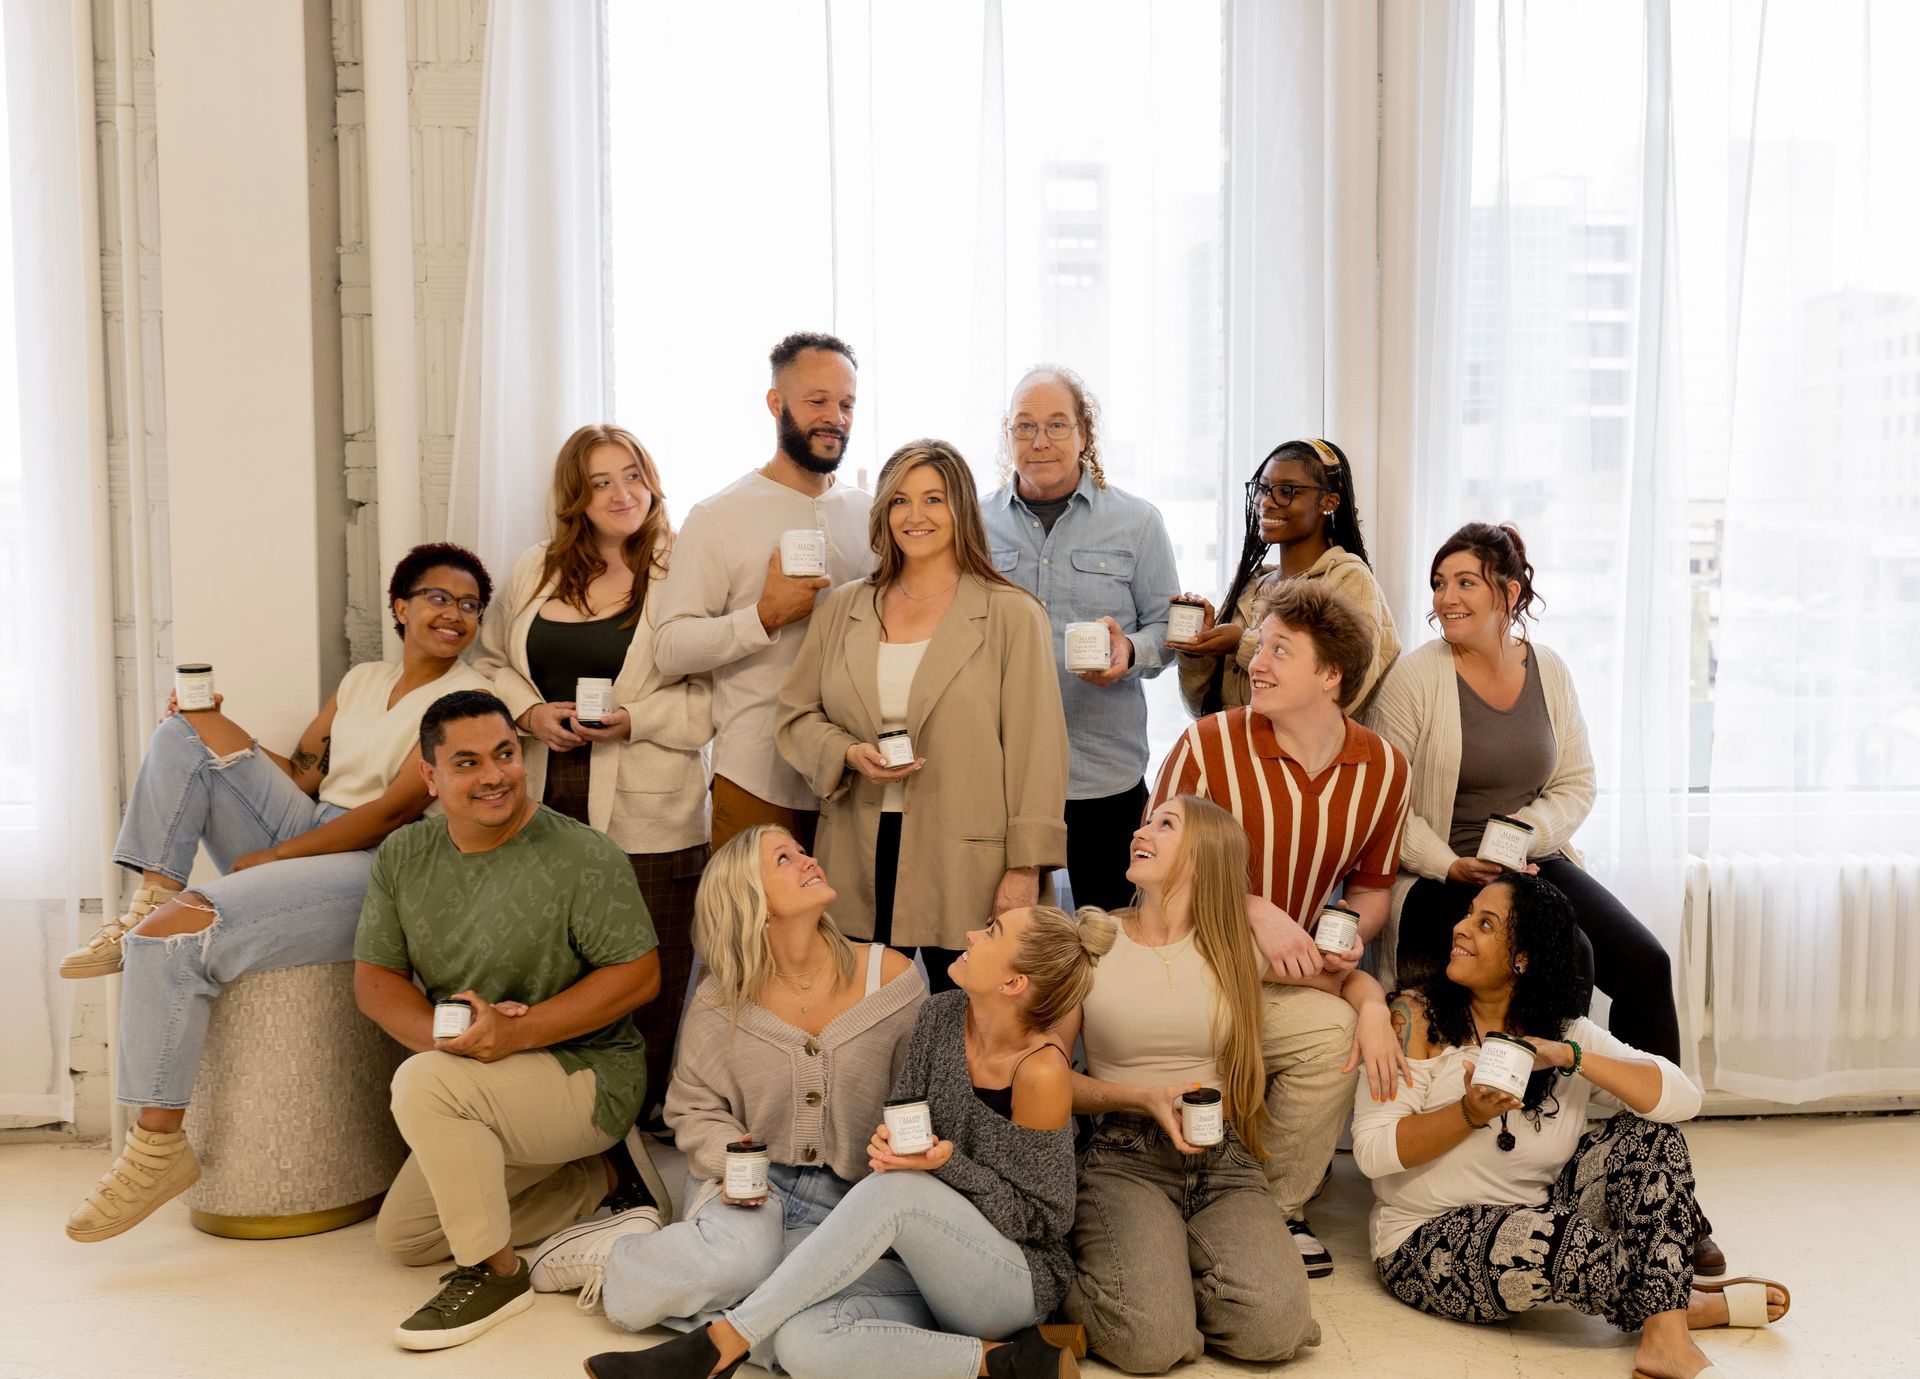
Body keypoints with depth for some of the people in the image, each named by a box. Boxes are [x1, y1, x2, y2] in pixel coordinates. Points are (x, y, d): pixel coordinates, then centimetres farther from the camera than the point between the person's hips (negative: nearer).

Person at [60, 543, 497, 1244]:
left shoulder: (469, 697, -6)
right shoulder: (363, 679, 18)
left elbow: (395, 810, -14)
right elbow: (301, 775, 17)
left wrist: (273, 856, -13)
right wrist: (221, 742, 5)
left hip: (375, 873, -8)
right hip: (308, 837, 8)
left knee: (173, 936, -24)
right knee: (192, 727, 1)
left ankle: (160, 1146, -12)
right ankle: (152, 898, -7)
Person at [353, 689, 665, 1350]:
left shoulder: (583, 856, -17)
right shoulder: (402, 856, 0)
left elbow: (638, 975, -19)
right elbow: (374, 980, 1)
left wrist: (516, 1033, -27)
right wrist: (443, 1032, -21)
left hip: (585, 1073, -8)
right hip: (476, 1090, 8)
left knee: (423, 1082, -30)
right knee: (401, 1238, 13)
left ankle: (496, 1272, -13)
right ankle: (605, 1177, 18)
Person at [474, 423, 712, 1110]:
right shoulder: (534, 571, 14)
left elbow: (713, 693, -3)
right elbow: (491, 663, 20)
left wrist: (634, 720, -15)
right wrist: (530, 713, 0)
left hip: (645, 819, -4)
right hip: (543, 805, 4)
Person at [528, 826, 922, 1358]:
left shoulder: (893, 978, -7)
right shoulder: (721, 1001, -5)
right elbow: (693, 1108, 6)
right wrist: (728, 1158, -14)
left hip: (840, 1199, 1)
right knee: (740, 1254, -35)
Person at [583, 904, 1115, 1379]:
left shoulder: (1040, 1070, -19)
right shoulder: (941, 1017, 0)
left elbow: (1041, 1220, -11)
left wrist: (947, 1164, -25)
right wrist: (890, 1144, -13)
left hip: (1019, 1280, -6)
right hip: (924, 1265, 6)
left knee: (893, 1190, -36)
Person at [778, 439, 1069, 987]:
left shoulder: (1013, 615, -1)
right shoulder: (842, 609, 12)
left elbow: (1035, 751, -4)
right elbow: (795, 714, 14)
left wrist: (1025, 867, -9)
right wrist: (849, 754, -7)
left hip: (968, 866, -3)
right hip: (858, 863, 3)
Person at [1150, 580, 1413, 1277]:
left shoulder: (1383, 768, 0)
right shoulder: (1207, 745, -12)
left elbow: (1370, 885, 14)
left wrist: (1350, 938, -8)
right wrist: (1257, 913, -18)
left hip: (1293, 969, 5)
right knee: (1331, 1029, -27)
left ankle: (1279, 1205, 2)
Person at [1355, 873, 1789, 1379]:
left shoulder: (1567, 1031, 3)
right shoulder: (1418, 1018, -9)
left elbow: (1683, 1098, -12)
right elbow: (1372, 1151, -17)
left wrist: (1571, 1057, -22)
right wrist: (1470, 1114, -29)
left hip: (1537, 1219, 5)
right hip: (1429, 1242, -5)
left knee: (1648, 1134, -11)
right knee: (1549, 1237, -35)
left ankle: (1665, 1331, -21)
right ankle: (1681, 1301, -7)